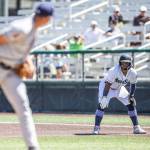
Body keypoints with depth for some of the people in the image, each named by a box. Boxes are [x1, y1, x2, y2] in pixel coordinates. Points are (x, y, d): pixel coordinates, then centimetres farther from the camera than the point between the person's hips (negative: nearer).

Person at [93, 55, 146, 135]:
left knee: (131, 104, -1)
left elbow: (133, 85, 0)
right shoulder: (114, 71, -34)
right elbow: (107, 85, -31)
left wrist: (131, 96, -10)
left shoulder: (133, 73, -18)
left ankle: (136, 128, 8)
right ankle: (96, 128, -16)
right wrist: (104, 97, -37)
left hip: (119, 88, 5)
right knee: (102, 105, -23)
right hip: (105, 86, -5)